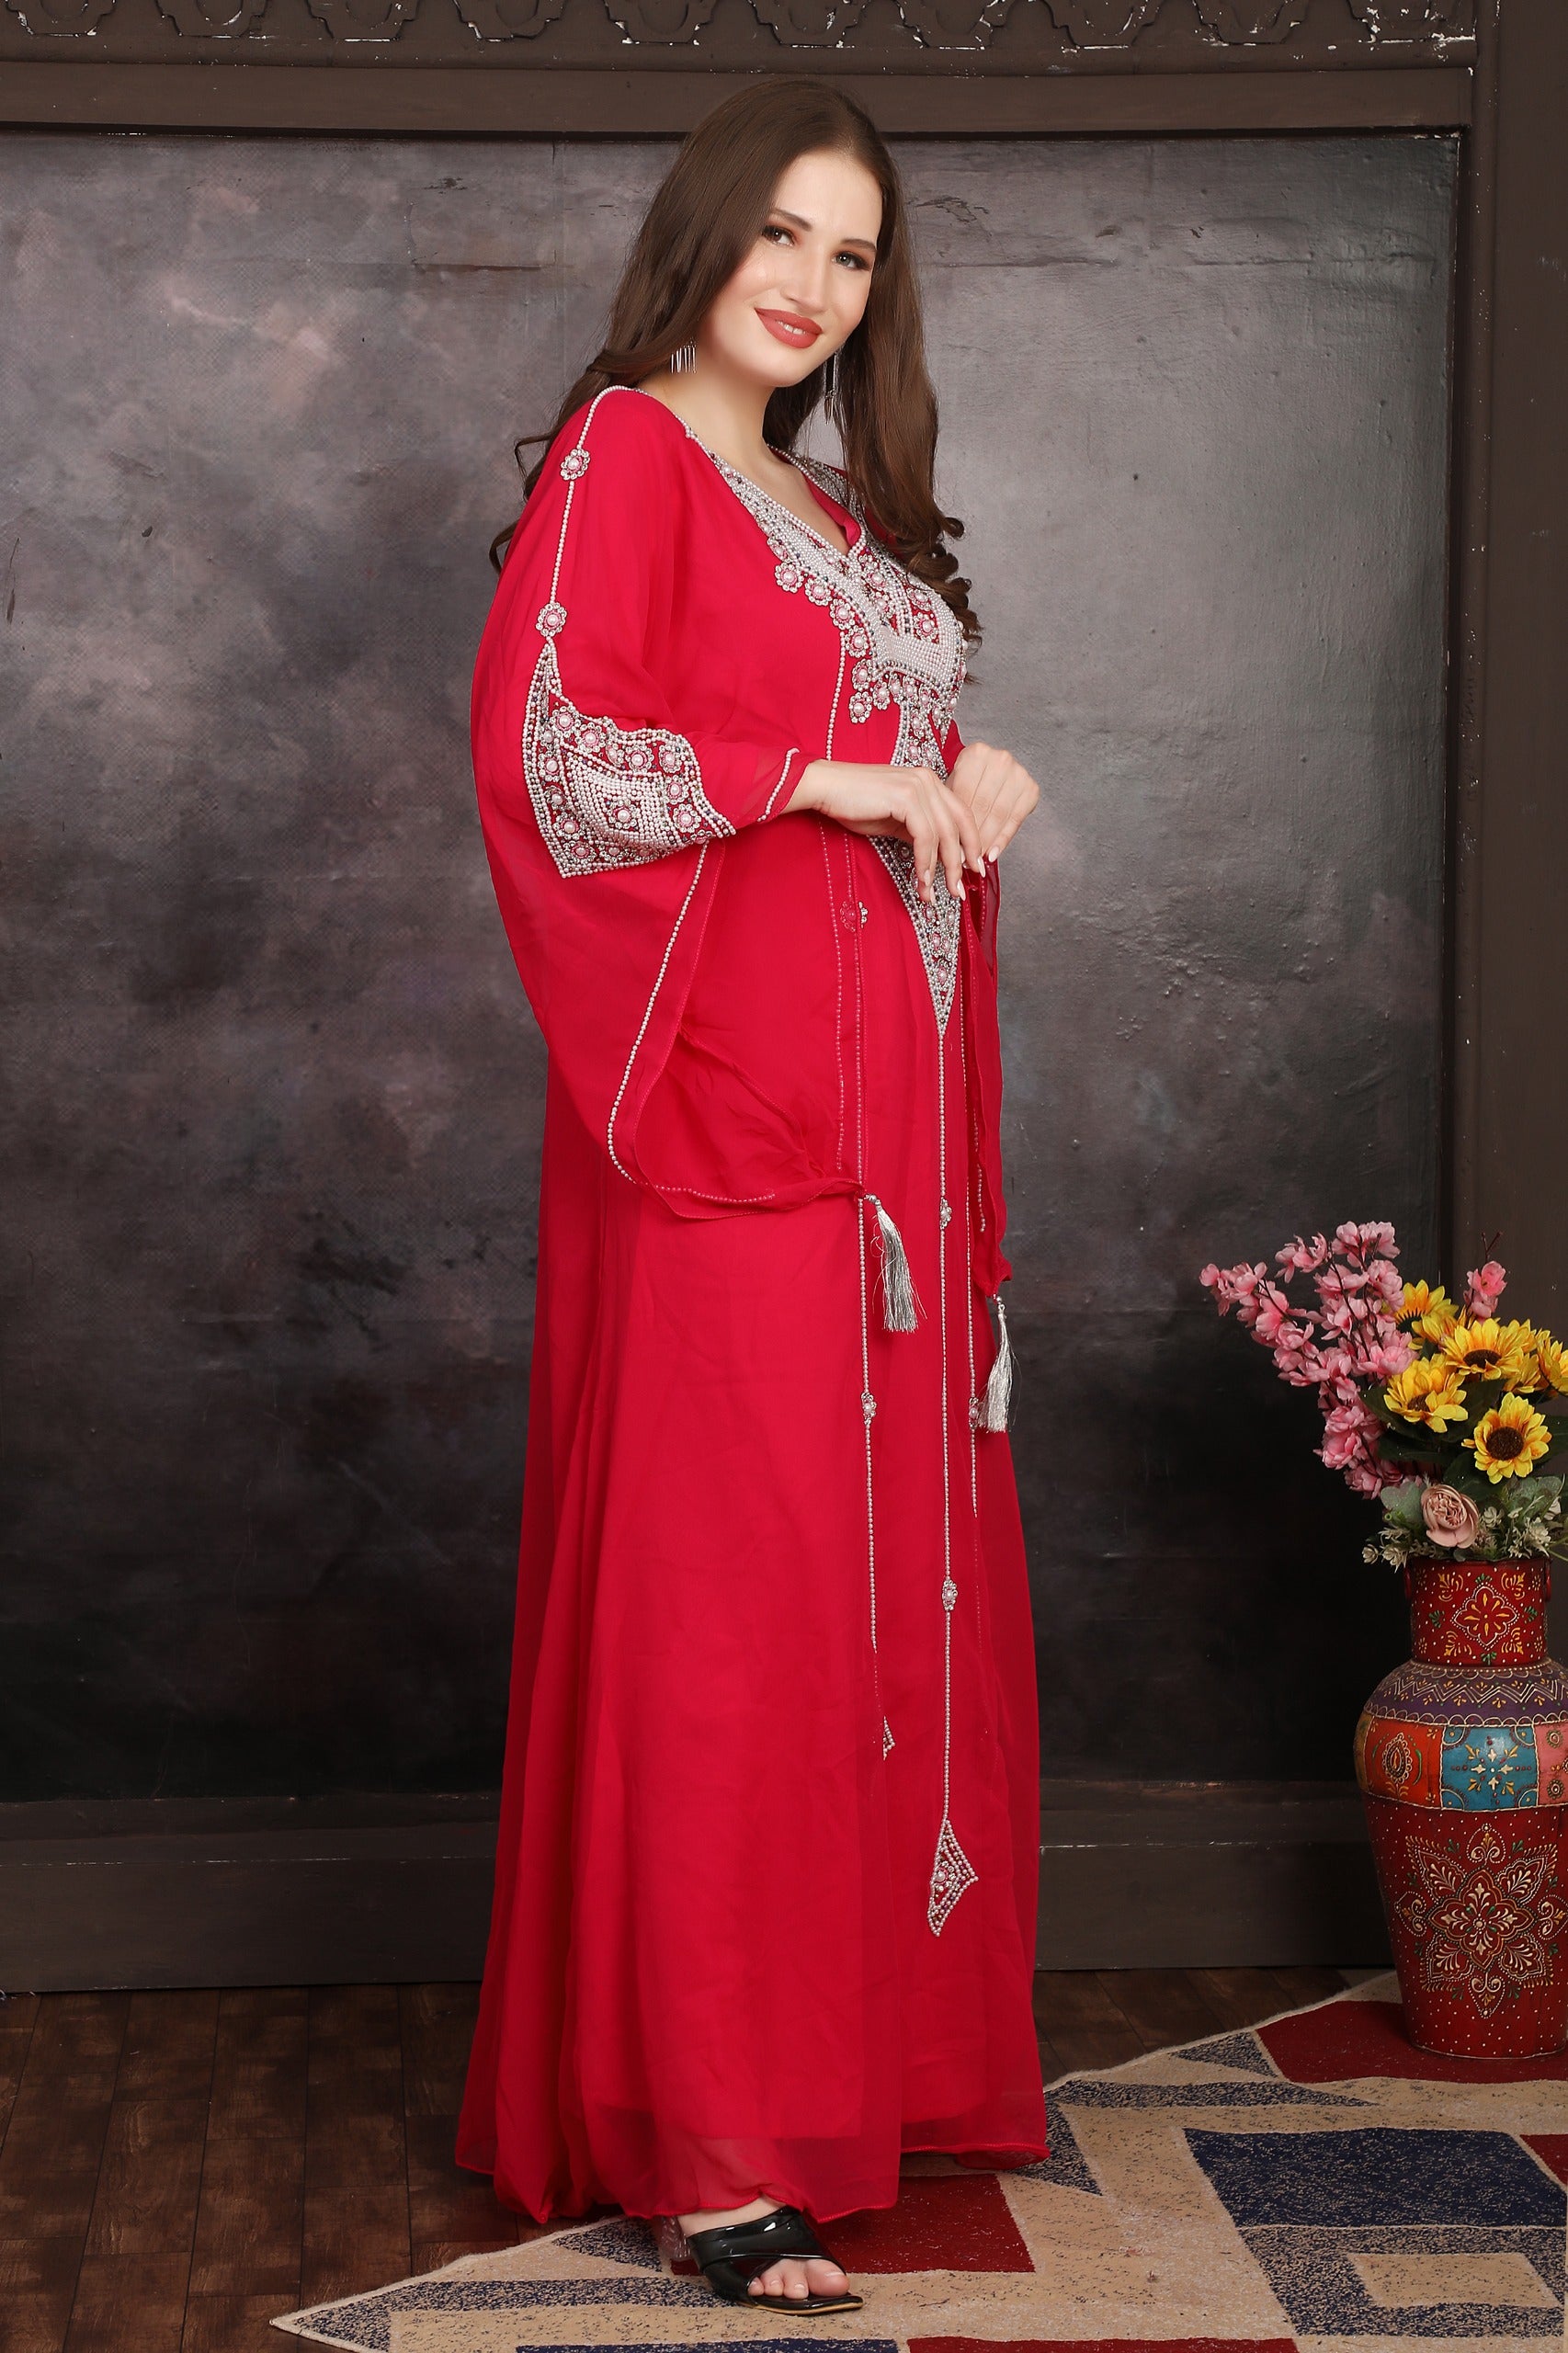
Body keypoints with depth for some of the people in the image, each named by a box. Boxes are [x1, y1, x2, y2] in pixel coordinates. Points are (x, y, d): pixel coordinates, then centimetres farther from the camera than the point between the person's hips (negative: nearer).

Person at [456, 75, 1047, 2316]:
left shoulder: (837, 506, 22)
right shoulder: (621, 459, -3)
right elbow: (542, 744, -16)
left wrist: (962, 780, 8)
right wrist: (820, 775, -14)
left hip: (889, 1110, 8)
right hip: (733, 1105, -8)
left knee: (897, 1570, 10)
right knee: (728, 1594, -8)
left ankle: (883, 2039, 22)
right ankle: (712, 2144, -3)